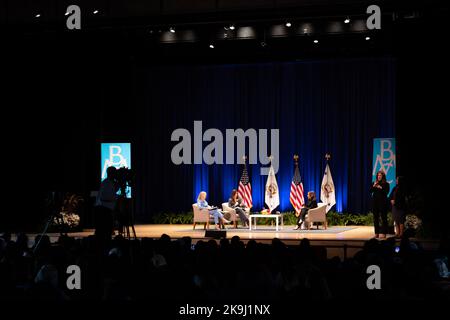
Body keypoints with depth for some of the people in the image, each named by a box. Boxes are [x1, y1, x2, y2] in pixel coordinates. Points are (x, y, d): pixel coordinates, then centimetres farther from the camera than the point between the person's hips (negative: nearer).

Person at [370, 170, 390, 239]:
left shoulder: (386, 184, 0)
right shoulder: (374, 183, 11)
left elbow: (386, 192, -9)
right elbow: (370, 191, 4)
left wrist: (381, 188, -19)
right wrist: (373, 186, -10)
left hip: (382, 202, -4)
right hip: (375, 202, 4)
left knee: (383, 217, -6)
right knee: (375, 217, 5)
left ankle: (383, 233, -4)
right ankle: (377, 233, 10)